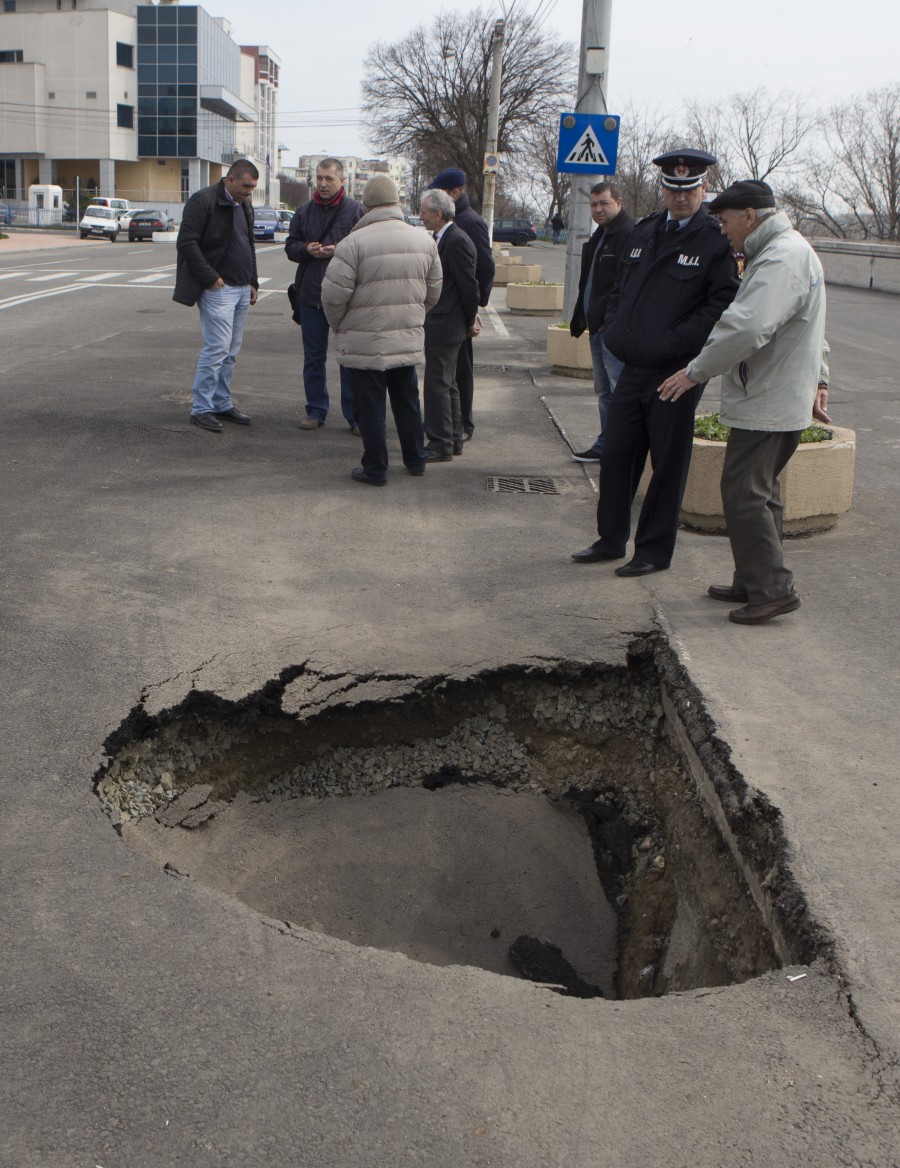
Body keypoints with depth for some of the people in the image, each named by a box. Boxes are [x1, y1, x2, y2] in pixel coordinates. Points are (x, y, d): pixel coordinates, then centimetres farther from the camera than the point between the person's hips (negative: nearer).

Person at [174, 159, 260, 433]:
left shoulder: (244, 206, 18)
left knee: (230, 352, 10)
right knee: (217, 349, -11)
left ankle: (222, 403, 18)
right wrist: (210, 278, -16)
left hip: (241, 289, 8)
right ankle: (201, 408, -3)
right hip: (218, 289, -8)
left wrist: (252, 282, 18)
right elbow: (186, 243, -15)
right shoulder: (203, 201, -9)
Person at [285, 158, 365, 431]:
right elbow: (290, 246, 14)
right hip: (311, 295, 4)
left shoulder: (356, 210, -1)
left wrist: (339, 251, -19)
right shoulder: (304, 211, 10)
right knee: (313, 357, 10)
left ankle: (354, 414, 9)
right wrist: (307, 250, -8)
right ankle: (316, 411, 21)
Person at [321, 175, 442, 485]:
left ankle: (375, 469, 12)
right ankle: (416, 460, 30)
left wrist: (338, 326, 4)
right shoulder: (424, 239, 3)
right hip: (409, 340, 5)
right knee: (407, 401, 20)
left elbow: (334, 293, -14)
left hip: (365, 343, -5)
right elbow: (433, 291, 12)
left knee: (370, 407, 5)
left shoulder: (354, 242, -15)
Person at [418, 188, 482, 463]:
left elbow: (469, 285, -16)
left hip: (444, 327, -10)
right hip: (439, 326, 10)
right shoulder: (442, 239, 13)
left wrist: (470, 320, -6)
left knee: (437, 384, -6)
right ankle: (453, 441, 25)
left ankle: (441, 445, -1)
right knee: (446, 385, 16)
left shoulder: (457, 241, -17)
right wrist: (470, 317, 15)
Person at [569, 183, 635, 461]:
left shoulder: (629, 234, -13)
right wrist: (582, 317, 16)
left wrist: (605, 317, -21)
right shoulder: (600, 235, 19)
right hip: (598, 326, 10)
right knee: (604, 392, 16)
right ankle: (606, 445, 24)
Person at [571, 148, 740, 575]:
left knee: (667, 464, 4)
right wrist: (614, 330, 7)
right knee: (616, 455, 13)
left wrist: (673, 341, -19)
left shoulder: (716, 241, -7)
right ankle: (611, 539, 28)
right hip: (633, 368, 7)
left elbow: (721, 305, -14)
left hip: (677, 373, -6)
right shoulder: (644, 232, 13)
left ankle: (655, 551, 16)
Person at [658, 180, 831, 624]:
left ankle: (773, 589, -3)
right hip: (778, 402, 11)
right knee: (759, 492, 15)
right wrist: (818, 379, 27)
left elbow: (747, 327, -30)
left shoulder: (781, 259, -18)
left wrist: (696, 371, -21)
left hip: (767, 406, -11)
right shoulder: (785, 251, 18)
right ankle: (753, 583, 23)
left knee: (745, 493, -8)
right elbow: (814, 333, 27)